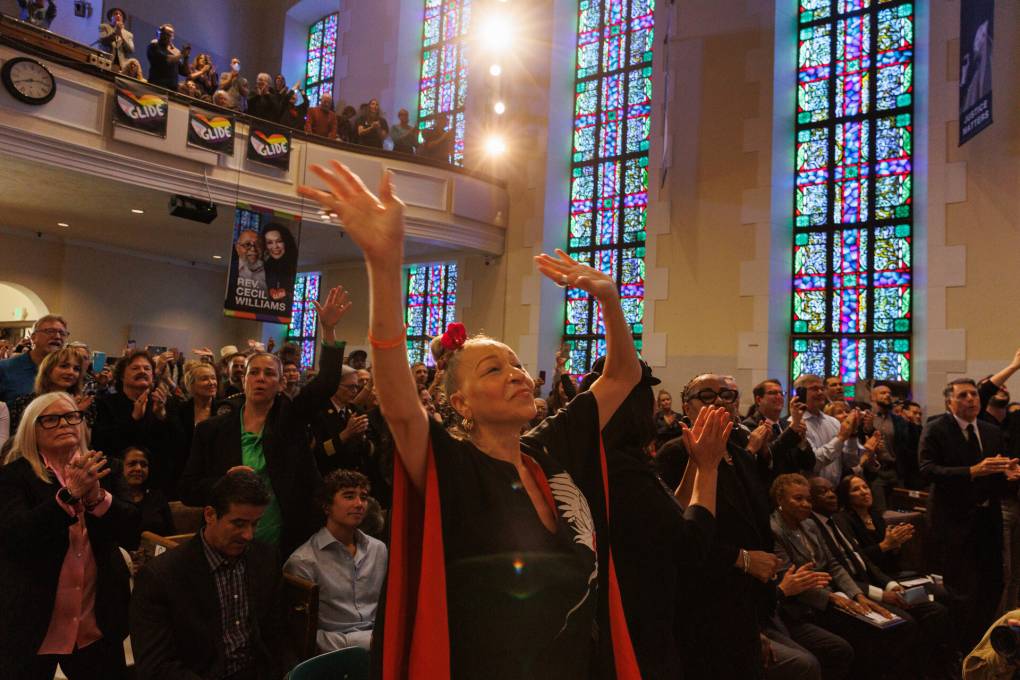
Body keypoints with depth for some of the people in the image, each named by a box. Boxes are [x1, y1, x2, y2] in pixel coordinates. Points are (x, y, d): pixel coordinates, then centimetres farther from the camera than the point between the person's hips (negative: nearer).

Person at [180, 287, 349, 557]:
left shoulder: (289, 418, 2)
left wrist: (328, 329, -20)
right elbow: (188, 490, 3)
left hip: (287, 546, 0)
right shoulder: (212, 430, 2)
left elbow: (327, 382, -11)